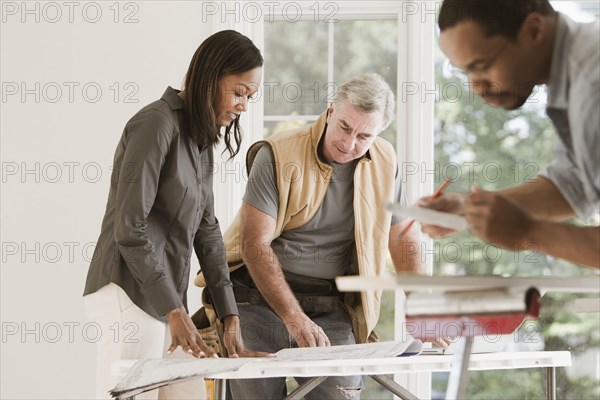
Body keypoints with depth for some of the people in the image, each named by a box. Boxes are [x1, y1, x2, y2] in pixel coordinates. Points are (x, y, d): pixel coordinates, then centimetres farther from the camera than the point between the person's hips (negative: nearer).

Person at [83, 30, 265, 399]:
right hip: (130, 293, -9)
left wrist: (230, 318, 8)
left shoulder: (201, 138, 15)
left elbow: (206, 230, 14)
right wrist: (174, 310, -18)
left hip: (168, 296, 9)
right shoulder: (157, 124, -12)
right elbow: (129, 227, -18)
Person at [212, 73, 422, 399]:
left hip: (332, 311, 3)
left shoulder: (385, 162, 4)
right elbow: (255, 245, -14)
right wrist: (294, 319, -22)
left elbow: (401, 239, 12)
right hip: (260, 302, -3)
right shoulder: (279, 155, -11)